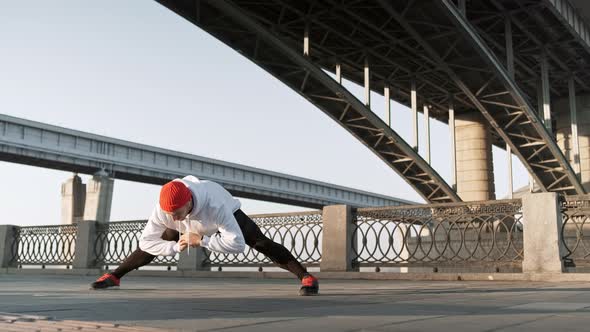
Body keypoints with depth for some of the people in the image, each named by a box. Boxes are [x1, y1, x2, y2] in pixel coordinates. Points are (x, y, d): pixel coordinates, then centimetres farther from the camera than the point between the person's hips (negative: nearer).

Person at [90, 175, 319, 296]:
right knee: (152, 244, 4)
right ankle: (113, 276, 23)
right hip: (191, 225, 4)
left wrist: (203, 240, -47)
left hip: (228, 211, -3)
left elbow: (237, 244, -52)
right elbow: (146, 241, -27)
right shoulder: (164, 209, -39)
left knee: (260, 242, -18)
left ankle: (306, 277, -17)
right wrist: (175, 246, -40)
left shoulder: (216, 205, -51)